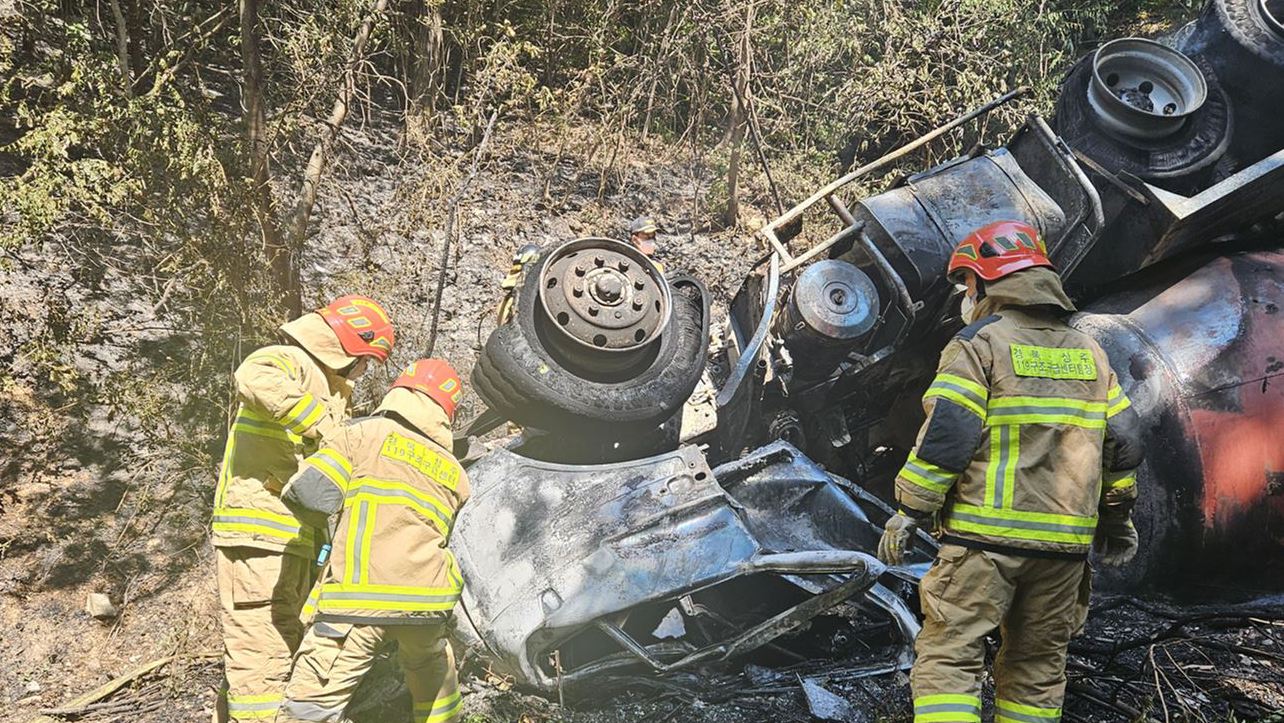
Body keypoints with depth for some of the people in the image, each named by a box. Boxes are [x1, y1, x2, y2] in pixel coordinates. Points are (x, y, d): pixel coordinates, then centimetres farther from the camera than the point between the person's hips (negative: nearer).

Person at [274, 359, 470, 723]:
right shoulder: (456, 474, 18)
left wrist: (337, 522, 18)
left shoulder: (363, 433, 4)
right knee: (431, 665, 35)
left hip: (358, 598, -4)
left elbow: (307, 492, -4)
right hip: (427, 596, 5)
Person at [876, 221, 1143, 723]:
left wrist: (909, 511, -8)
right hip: (1065, 541, 6)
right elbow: (1123, 441, 14)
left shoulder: (980, 344, -5)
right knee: (1037, 664, 15)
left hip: (986, 535, -6)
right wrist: (1116, 519, 24)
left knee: (949, 656, -3)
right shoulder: (1089, 354, 14)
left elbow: (947, 434, -14)